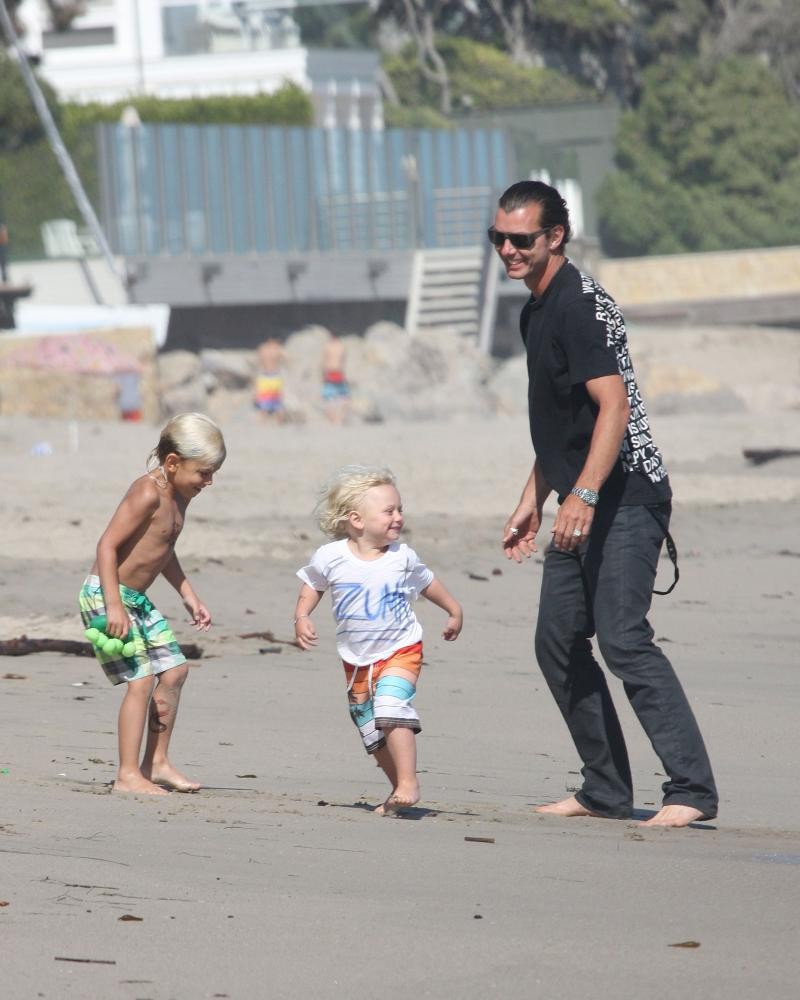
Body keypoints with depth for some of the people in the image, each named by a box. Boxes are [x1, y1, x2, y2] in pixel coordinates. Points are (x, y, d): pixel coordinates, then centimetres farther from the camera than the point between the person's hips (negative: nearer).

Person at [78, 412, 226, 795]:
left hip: (137, 599, 10)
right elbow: (108, 544, -24)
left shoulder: (178, 496, 10)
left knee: (174, 670, 12)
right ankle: (128, 775, -9)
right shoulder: (148, 493, -20)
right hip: (107, 593, -10)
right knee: (141, 678, -14)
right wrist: (114, 606, -28)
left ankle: (156, 763, 21)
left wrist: (190, 597, 24)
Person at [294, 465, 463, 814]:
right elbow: (312, 585, 8)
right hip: (357, 659, 3)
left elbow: (427, 583, 11)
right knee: (371, 732, 10)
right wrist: (302, 618, -7)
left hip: (400, 650, -3)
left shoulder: (402, 556, -9)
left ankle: (408, 783, -21)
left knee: (391, 708, -25)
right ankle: (398, 789, 24)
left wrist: (454, 610, 20)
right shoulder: (330, 557, -12)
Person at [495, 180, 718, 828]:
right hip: (582, 506, 10)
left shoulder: (579, 303, -14)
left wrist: (584, 495, -33)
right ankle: (606, 792, 15)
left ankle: (692, 789, -19)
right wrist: (533, 502, 28)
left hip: (625, 500, -10)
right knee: (558, 644, 9)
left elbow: (613, 404, -25)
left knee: (623, 640, -18)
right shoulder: (538, 310, 17)